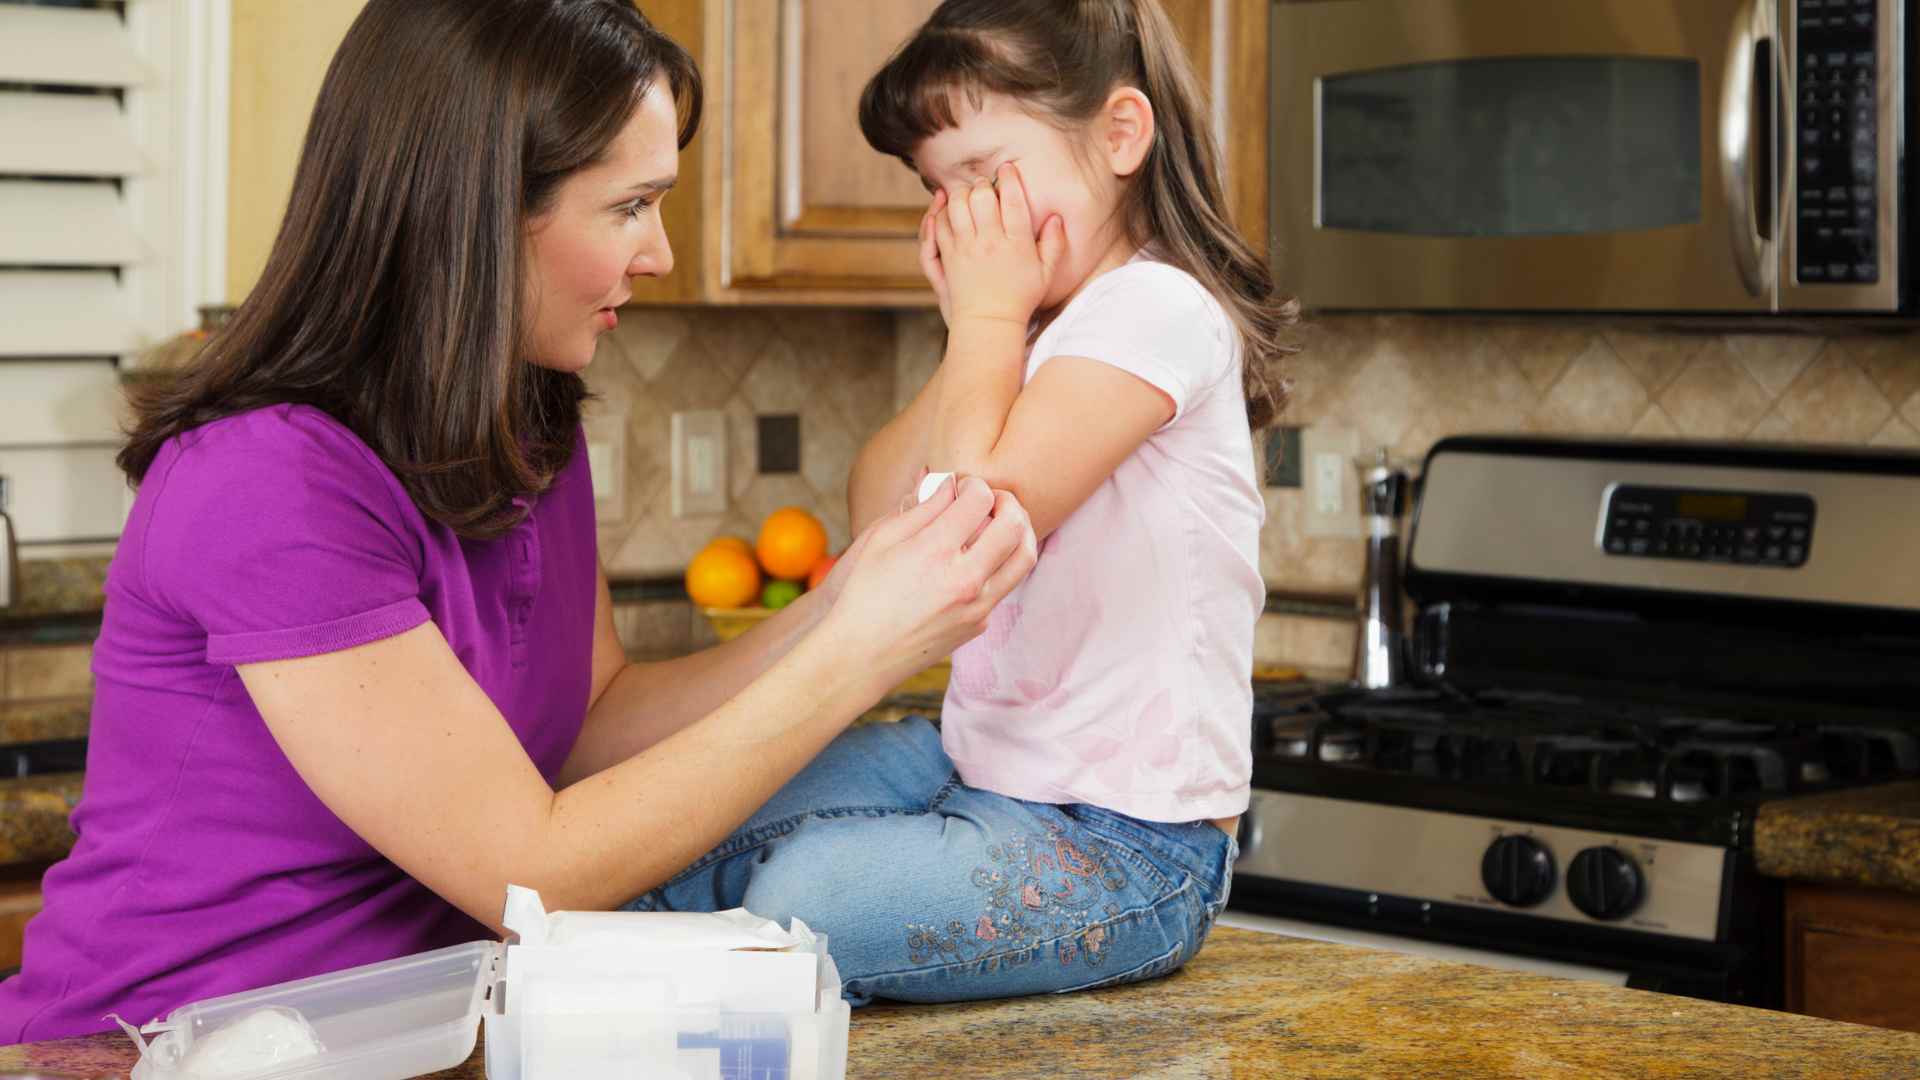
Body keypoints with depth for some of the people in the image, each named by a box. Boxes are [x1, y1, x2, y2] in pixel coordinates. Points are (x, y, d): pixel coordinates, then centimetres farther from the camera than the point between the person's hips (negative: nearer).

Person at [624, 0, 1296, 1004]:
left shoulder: (1155, 309, -16)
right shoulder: (1048, 324, 13)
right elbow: (882, 516, 7)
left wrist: (990, 313, -12)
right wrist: (975, 329, 0)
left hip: (1131, 843, -10)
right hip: (984, 762, 10)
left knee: (808, 895, -28)